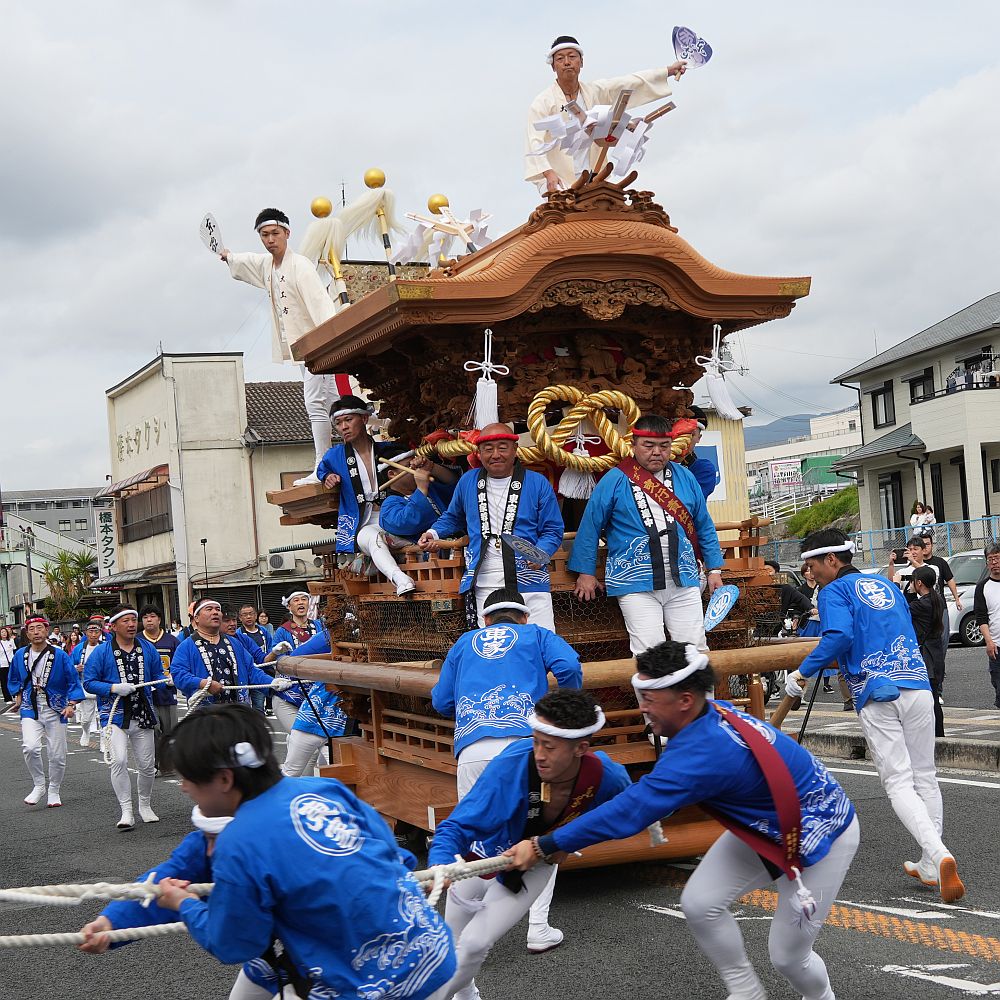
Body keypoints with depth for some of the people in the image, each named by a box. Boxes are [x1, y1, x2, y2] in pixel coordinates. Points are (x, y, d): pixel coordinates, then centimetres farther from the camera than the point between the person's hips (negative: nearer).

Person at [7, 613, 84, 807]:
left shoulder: (60, 656, -7)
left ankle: (54, 791, 24)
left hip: (55, 710, -1)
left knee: (57, 754, 4)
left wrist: (71, 705, -12)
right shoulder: (20, 655, 1)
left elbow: (73, 682, -2)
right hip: (30, 709, 1)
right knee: (30, 747, -21)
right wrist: (18, 697, 8)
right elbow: (13, 679, 19)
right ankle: (39, 785, 0)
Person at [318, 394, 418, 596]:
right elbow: (321, 469, 35)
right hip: (361, 527, -3)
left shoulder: (389, 450, 11)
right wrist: (327, 477, 11)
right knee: (373, 536, -39)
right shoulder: (335, 456, 12)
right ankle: (401, 580, -62)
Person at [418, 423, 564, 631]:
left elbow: (553, 530, 4)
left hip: (528, 582, -2)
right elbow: (452, 518, 30)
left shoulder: (538, 483, 3)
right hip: (484, 587, 2)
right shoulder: (467, 481, 12)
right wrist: (434, 533, 12)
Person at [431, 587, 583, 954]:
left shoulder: (465, 642, 29)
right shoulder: (537, 635, 23)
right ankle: (538, 929, 3)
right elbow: (568, 667, 3)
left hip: (471, 749, 2)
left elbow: (441, 701, 25)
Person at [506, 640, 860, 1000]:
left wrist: (543, 846, -33)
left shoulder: (704, 751, -37)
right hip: (765, 824, 8)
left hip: (822, 833, -8)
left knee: (787, 955, 1)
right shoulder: (711, 713, -14)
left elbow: (628, 812, -37)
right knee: (699, 904, -1)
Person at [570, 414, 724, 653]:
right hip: (636, 582, -3)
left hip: (683, 580, 4)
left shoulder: (685, 478, 11)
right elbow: (590, 528, 3)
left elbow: (704, 527, 18)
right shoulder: (615, 480, 0)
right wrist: (586, 573, 2)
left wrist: (714, 569, 14)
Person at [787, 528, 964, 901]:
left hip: (876, 697, -6)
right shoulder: (886, 585, 22)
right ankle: (931, 867, 15)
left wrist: (801, 672, -9)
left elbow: (838, 637, -17)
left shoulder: (835, 591, 1)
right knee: (925, 777, 13)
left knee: (898, 783, -4)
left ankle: (939, 855, -22)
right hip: (918, 686, 6)